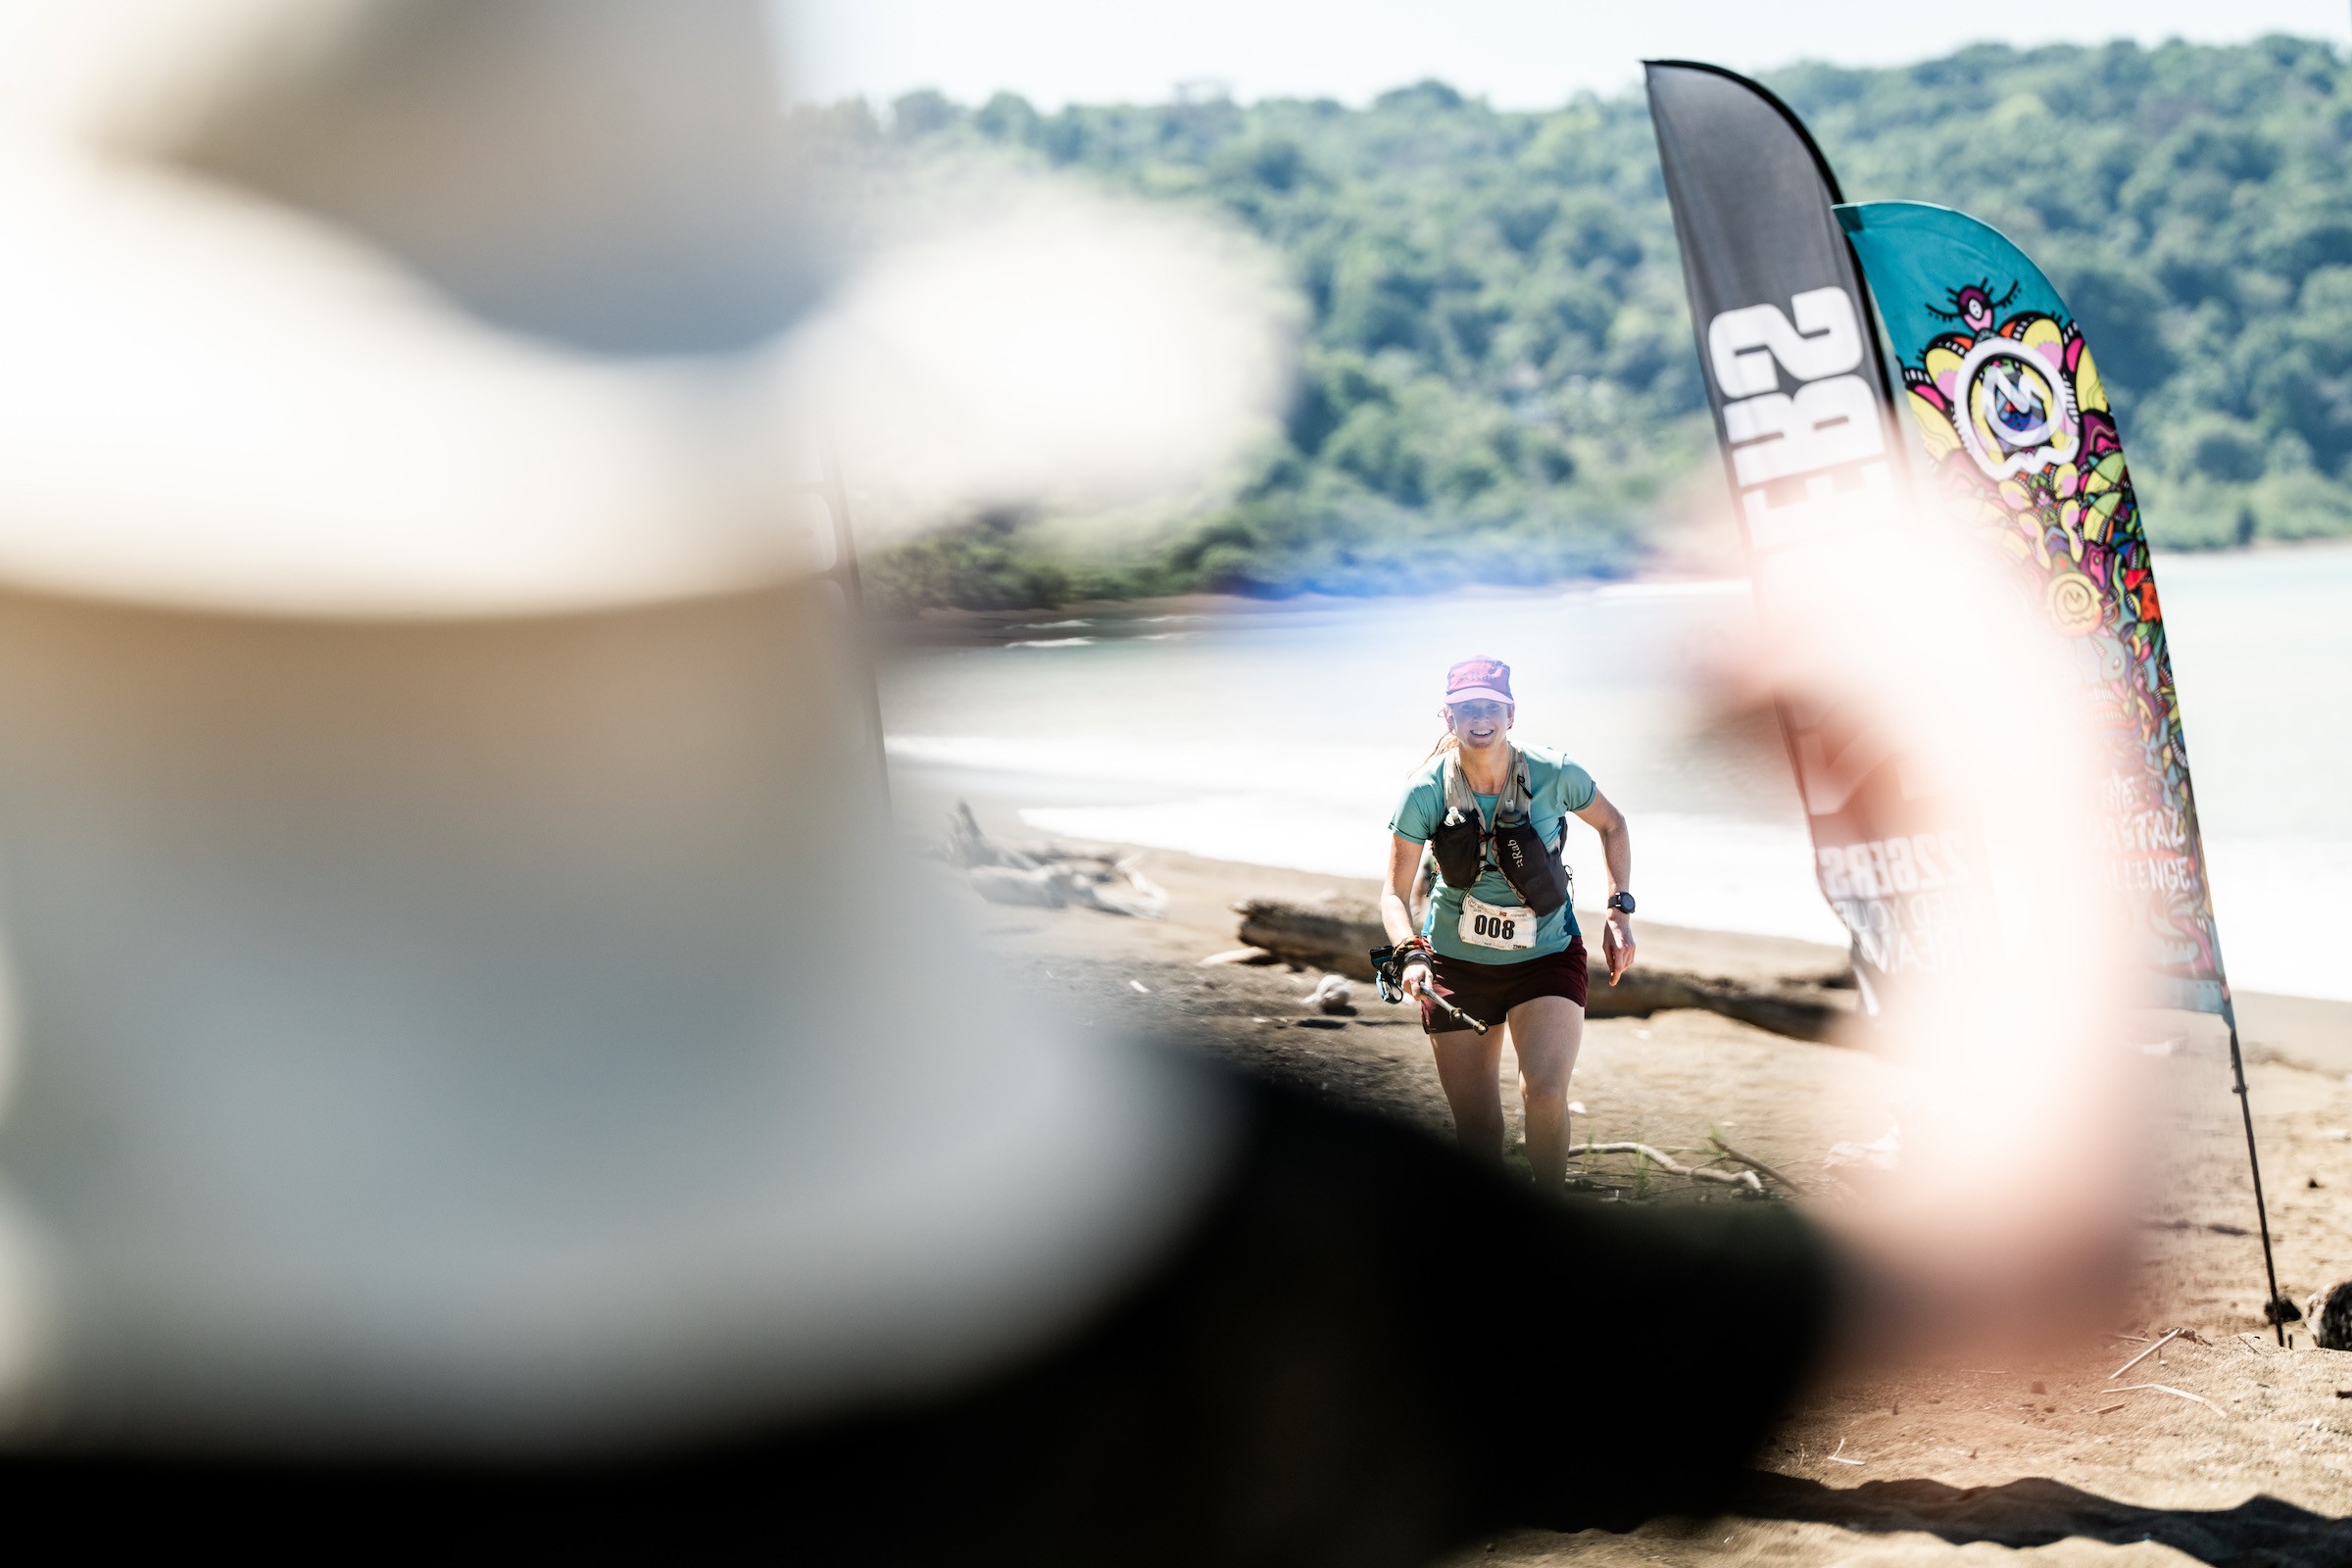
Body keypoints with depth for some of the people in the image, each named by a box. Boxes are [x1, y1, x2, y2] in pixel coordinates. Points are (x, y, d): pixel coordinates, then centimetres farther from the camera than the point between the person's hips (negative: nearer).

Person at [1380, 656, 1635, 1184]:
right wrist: (1411, 953, -28)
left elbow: (1612, 826, 7)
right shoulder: (1426, 791, -14)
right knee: (1476, 1125, 4)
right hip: (1457, 965, 1)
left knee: (1545, 1092, -23)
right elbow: (1395, 892, -10)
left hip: (1545, 958, -1)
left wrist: (1620, 910, -2)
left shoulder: (1554, 775, -14)